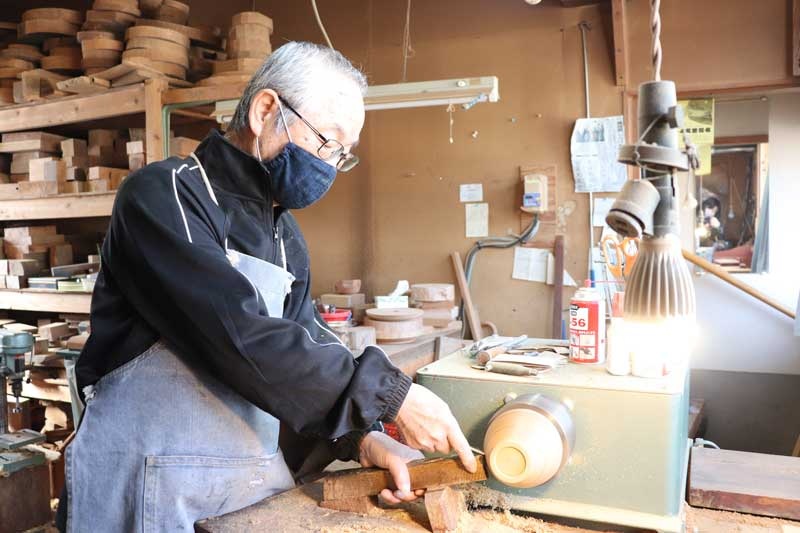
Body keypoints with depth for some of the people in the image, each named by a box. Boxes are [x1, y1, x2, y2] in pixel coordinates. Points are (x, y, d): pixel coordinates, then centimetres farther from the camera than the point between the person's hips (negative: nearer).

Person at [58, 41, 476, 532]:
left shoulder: (286, 233, 10)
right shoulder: (165, 196, -15)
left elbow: (306, 344, 5)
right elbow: (241, 339, -26)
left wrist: (363, 438, -11)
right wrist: (389, 395, -24)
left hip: (258, 473, 7)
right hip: (154, 487, -7)